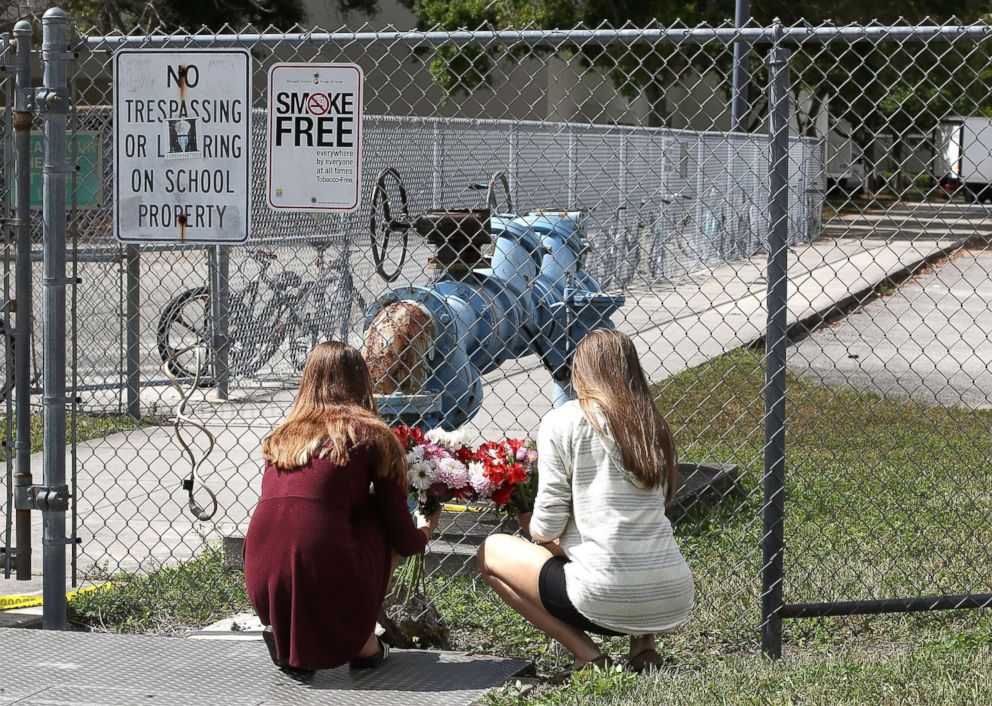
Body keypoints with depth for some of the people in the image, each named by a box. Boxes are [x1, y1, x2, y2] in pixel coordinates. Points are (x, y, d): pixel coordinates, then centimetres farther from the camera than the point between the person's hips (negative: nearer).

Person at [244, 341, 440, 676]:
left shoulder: (281, 437, 20)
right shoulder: (372, 434, 8)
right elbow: (402, 537, 11)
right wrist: (425, 531, 36)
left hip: (265, 596, 4)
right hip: (327, 589, -4)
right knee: (378, 516, 21)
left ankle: (284, 635, 12)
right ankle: (364, 642, 17)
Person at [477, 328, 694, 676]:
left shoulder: (562, 422, -3)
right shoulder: (654, 426, 13)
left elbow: (546, 527, -5)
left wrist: (534, 528, 20)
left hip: (607, 602, -6)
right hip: (676, 603, 6)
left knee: (492, 550, 17)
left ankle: (588, 656, 4)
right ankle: (643, 643, 13)